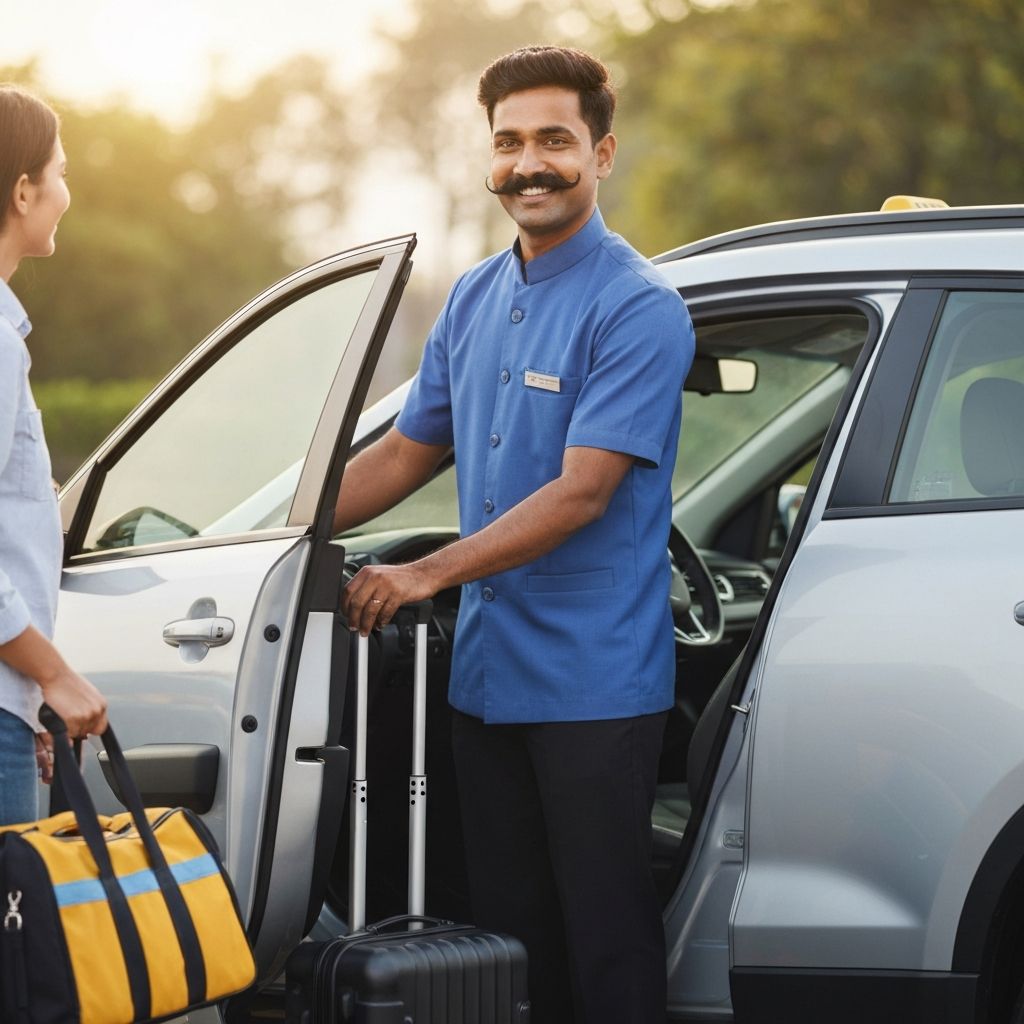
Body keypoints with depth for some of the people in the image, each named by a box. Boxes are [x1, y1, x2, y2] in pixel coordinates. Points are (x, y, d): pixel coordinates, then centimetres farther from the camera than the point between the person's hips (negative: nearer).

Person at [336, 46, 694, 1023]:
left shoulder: (638, 308, -13)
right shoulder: (474, 300, 11)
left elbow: (579, 494, -19)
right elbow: (407, 450, 20)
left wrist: (426, 575, -18)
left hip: (594, 681, -7)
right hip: (485, 674, 7)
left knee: (603, 934, -1)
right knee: (505, 921, 13)